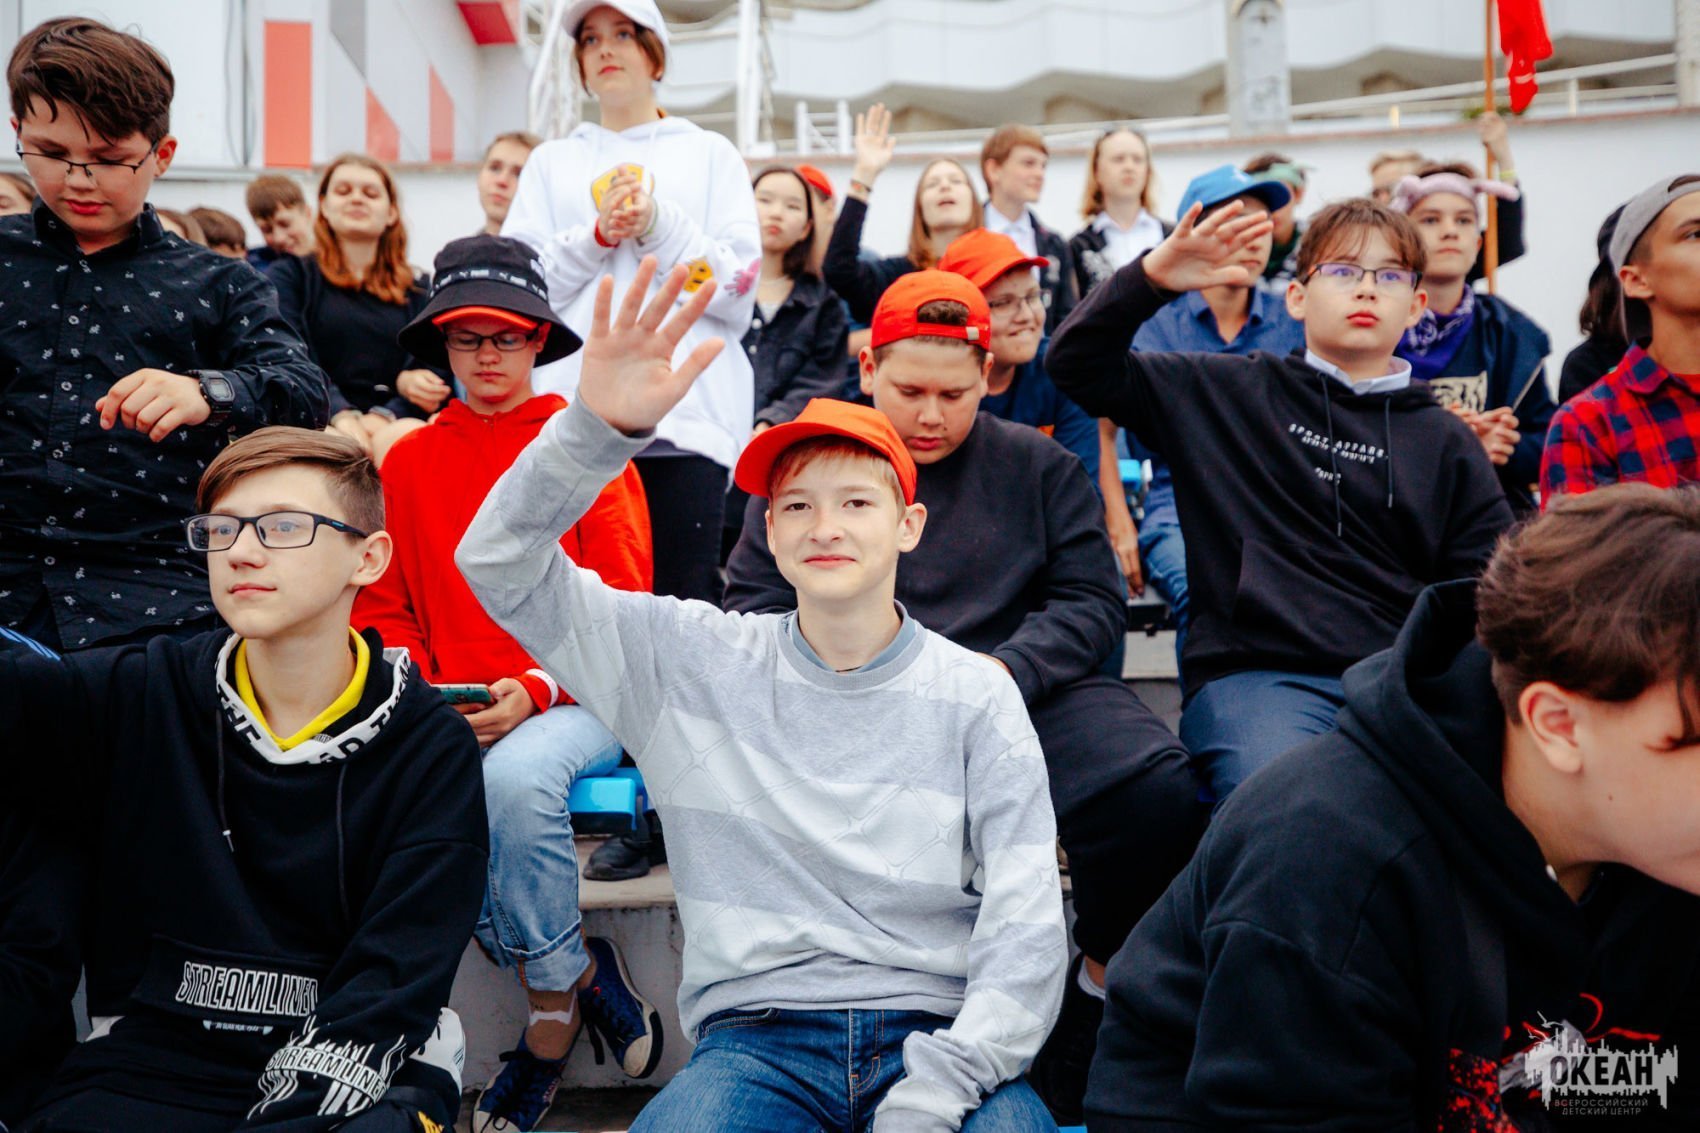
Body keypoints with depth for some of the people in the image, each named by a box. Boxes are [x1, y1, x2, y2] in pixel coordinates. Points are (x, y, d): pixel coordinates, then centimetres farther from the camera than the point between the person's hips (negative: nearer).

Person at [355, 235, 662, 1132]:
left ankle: (552, 1010, -10)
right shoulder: (408, 460, 14)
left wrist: (535, 691, -15)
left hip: (571, 700, -3)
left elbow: (619, 604, 0)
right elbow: (384, 607, 15)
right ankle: (580, 972, -9)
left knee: (517, 777, -35)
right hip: (441, 716, 3)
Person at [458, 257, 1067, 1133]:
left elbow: (1024, 924, 0)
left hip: (933, 1032, 1)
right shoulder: (695, 659, 7)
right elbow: (499, 566, 3)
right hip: (756, 1037, 0)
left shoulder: (973, 694, 5)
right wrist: (599, 428, -14)